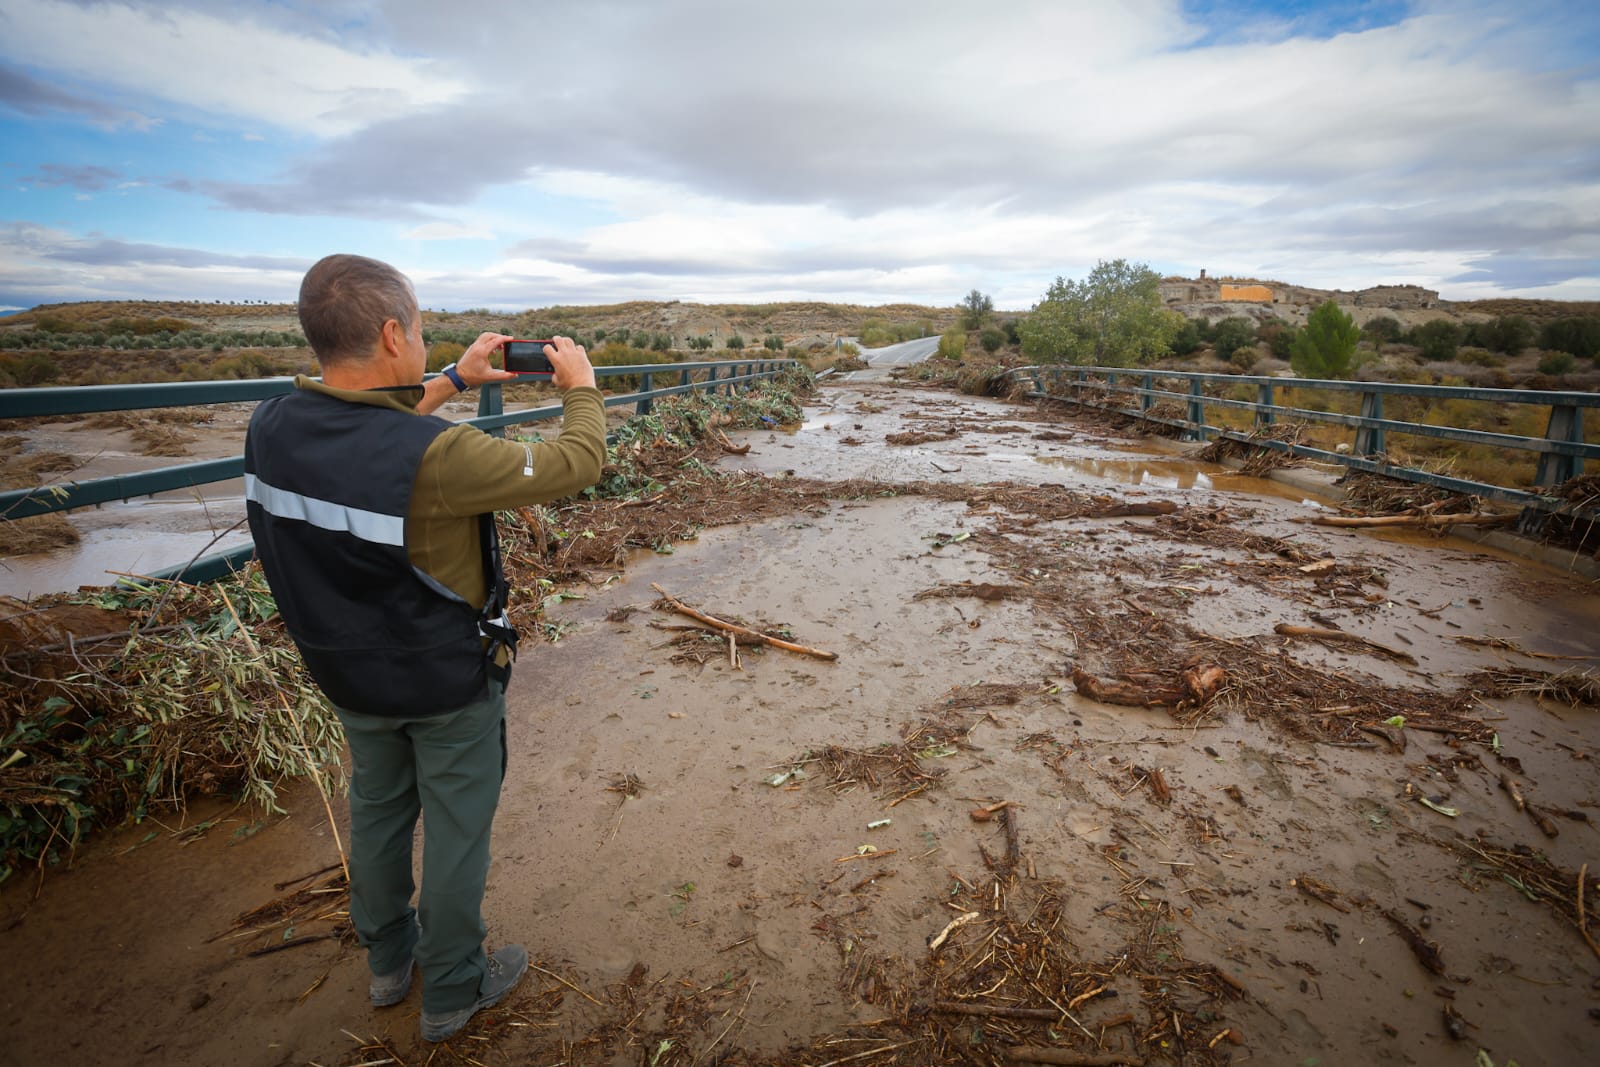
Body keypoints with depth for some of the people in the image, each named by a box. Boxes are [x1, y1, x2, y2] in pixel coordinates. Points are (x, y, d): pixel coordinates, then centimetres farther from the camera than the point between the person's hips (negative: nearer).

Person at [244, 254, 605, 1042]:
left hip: (348, 674, 7)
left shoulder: (270, 429, -12)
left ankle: (388, 958, 49)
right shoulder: (438, 457, -33)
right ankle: (451, 991, 36)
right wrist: (580, 384, -5)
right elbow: (577, 464, -23)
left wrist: (454, 382, 12)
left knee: (379, 810, 26)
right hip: (450, 682, -6)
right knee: (456, 829, 15)